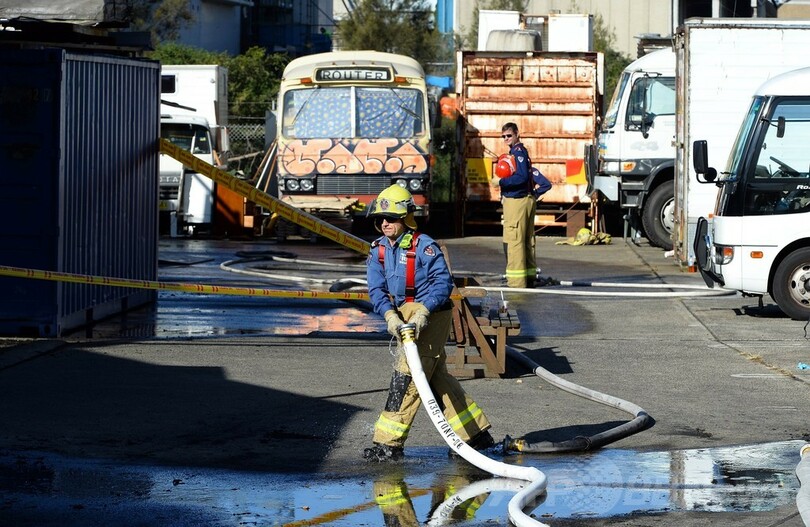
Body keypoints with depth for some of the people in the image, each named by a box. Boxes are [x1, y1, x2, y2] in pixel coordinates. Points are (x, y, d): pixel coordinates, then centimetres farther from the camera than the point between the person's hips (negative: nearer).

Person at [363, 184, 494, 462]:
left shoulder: (424, 246, -13)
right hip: (403, 315, 8)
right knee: (437, 376, 12)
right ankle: (477, 434, 23)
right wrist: (390, 315, -18)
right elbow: (377, 290, 0)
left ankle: (389, 443, -9)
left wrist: (422, 312, -27)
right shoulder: (378, 251, 7)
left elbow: (443, 282, -18)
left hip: (431, 316, -8)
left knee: (406, 376, -11)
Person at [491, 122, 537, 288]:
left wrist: (501, 182, -16)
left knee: (513, 242, -11)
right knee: (526, 241, 15)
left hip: (517, 201, -11)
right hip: (527, 200, 11)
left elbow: (522, 177, -24)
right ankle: (529, 279, 23)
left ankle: (516, 282, -13)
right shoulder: (521, 151, 18)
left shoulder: (518, 152, -13)